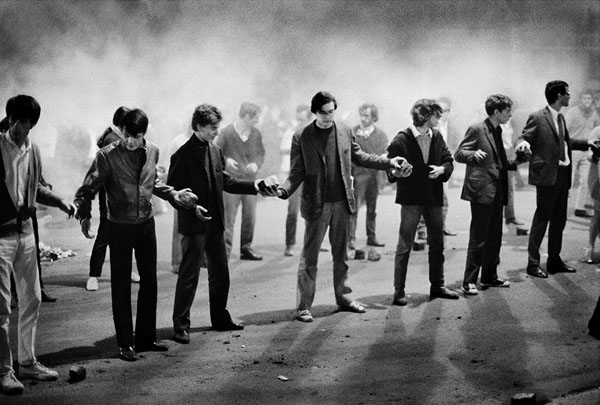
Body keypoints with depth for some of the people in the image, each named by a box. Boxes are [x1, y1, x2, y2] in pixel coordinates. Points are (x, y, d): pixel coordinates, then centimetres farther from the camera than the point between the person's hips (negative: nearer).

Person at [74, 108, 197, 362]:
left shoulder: (152, 152, 1)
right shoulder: (107, 156, -15)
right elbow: (88, 189, -12)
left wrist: (174, 195, 8)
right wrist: (84, 215, -26)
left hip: (146, 224, 5)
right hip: (120, 227, -5)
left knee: (149, 282, 12)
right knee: (121, 286, 2)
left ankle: (145, 338, 25)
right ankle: (125, 343, 12)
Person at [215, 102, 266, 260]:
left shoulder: (256, 134, 4)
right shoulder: (227, 132, -10)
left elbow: (261, 153, 15)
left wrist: (256, 164, -4)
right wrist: (226, 160, -19)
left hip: (249, 181, 5)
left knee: (250, 216, 8)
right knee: (229, 217, -4)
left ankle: (246, 248, 21)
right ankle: (225, 251, -1)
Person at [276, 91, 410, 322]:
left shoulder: (344, 132, 5)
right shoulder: (301, 138, -6)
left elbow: (359, 157, 16)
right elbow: (297, 173, -5)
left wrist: (389, 163, 10)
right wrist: (283, 191, -22)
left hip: (342, 203, 4)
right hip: (316, 205, -4)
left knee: (341, 254, 14)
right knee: (309, 256, 0)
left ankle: (343, 298, 26)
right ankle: (303, 306, 5)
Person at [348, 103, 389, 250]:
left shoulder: (380, 135, 6)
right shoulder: (353, 132, 0)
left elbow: (383, 156, 1)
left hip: (374, 175, 3)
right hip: (357, 174, -3)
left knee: (372, 208, 10)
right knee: (354, 207, -7)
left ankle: (371, 237, 19)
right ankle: (351, 238, -5)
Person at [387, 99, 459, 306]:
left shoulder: (437, 137, 6)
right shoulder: (402, 139, -11)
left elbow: (448, 160, 13)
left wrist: (442, 169, -8)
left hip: (434, 197, 6)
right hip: (411, 198, -6)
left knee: (437, 244, 14)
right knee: (404, 246, -3)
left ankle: (437, 285, 27)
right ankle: (399, 291, 3)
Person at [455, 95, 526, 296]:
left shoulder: (497, 132, 17)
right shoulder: (476, 130, -8)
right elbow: (458, 154, -12)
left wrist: (517, 162, 11)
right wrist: (474, 154, -31)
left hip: (497, 192, 9)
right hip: (481, 191, -8)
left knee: (495, 237, 13)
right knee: (478, 239, -7)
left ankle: (489, 277, 24)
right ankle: (469, 282, -2)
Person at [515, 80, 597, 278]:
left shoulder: (560, 118, 16)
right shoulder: (538, 118, -10)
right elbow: (522, 139, -10)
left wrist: (587, 143, 26)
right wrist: (523, 144, -32)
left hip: (562, 175, 8)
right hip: (547, 175, -8)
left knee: (559, 219, 13)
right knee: (541, 219, -5)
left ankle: (554, 260, 22)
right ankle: (533, 263, 2)